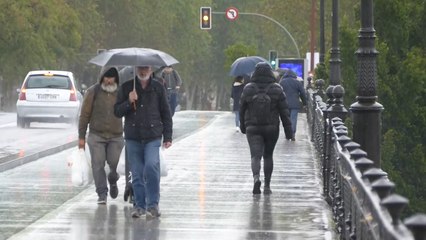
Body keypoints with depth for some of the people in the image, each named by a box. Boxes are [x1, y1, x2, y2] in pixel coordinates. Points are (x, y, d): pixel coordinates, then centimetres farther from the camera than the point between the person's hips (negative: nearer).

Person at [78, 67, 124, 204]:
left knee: (114, 163, -5)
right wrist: (81, 137, 1)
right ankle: (102, 194, 3)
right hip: (96, 135, -1)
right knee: (98, 164, -5)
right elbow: (84, 115, 3)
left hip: (116, 136, 1)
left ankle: (113, 181, 28)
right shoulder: (93, 92, -1)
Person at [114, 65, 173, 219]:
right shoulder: (126, 88, 7)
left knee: (151, 166, -20)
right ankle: (139, 205, 14)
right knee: (137, 174, 3)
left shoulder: (158, 88, 7)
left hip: (153, 137, -1)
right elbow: (117, 111, 7)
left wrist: (167, 137, 5)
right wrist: (129, 102, -11)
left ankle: (153, 204, -13)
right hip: (133, 138, 2)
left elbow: (166, 114, 11)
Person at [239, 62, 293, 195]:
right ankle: (267, 186, 17)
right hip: (272, 128, 1)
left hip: (253, 129, -1)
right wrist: (288, 130, -1)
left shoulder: (248, 89, -3)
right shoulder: (276, 90, -5)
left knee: (256, 156, -5)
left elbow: (242, 110, 7)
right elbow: (284, 112, -6)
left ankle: (256, 178, -33)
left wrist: (242, 125, 22)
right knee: (268, 156, 16)